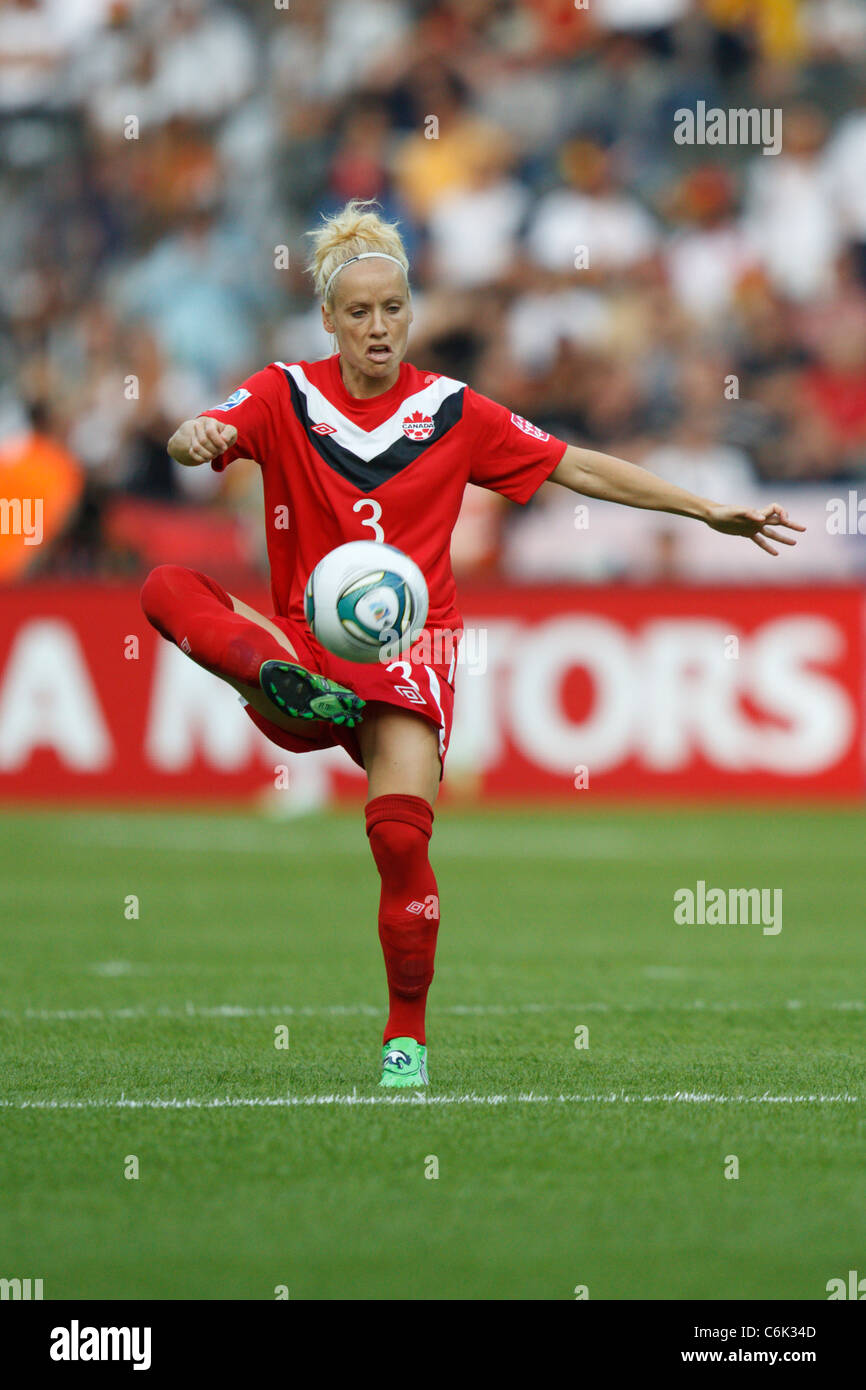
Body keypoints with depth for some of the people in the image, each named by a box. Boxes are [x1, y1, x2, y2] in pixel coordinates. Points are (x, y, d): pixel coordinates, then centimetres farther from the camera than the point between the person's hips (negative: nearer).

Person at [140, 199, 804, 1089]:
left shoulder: (451, 411, 5)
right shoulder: (286, 396, 3)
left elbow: (578, 468, 9)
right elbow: (206, 435, -14)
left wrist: (709, 511, 6)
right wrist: (194, 438, -40)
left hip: (406, 648, -1)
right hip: (305, 642, 1)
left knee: (400, 830, -23)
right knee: (167, 588, -23)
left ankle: (407, 1036, -11)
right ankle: (285, 682, -47)